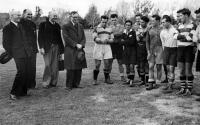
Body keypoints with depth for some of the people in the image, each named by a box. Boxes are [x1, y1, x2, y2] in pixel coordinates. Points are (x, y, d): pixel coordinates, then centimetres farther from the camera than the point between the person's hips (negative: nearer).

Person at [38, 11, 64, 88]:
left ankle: (53, 82, 10)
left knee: (55, 66, 2)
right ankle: (45, 83, 3)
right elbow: (40, 37, -2)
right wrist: (41, 47, -11)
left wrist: (61, 48, 12)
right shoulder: (43, 24, 3)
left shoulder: (57, 26, 16)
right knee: (48, 65, -7)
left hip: (56, 47, 4)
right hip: (47, 47, -4)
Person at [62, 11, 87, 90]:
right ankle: (69, 85, 6)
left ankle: (76, 84, 15)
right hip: (70, 51, -5)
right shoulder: (66, 26, 0)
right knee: (71, 69, -5)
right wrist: (76, 44, -15)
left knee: (79, 68, 4)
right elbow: (66, 38, -9)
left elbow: (83, 38, 13)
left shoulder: (80, 26, 18)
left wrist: (81, 45, -6)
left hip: (79, 50, 5)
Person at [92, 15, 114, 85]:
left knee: (107, 63, 0)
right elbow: (95, 38, -8)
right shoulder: (96, 28, 3)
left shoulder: (109, 29, 13)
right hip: (98, 47, -3)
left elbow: (112, 39, 9)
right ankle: (95, 80, 9)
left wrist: (107, 40, -13)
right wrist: (101, 40, -26)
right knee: (97, 65, -1)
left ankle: (107, 79, 13)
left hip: (107, 47, 3)